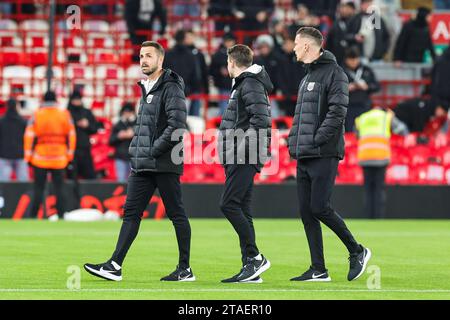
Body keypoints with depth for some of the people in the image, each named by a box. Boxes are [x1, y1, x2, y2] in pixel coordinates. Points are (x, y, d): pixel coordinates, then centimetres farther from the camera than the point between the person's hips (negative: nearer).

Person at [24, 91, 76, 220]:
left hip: (40, 158, -1)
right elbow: (71, 136, 2)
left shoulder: (36, 115, -2)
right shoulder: (65, 114, 2)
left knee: (38, 189, 4)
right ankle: (61, 216, -1)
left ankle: (33, 216, 0)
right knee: (59, 189, 4)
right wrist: (70, 155, 8)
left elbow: (29, 136, -4)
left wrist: (28, 156, 1)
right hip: (60, 159, 1)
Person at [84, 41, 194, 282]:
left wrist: (153, 151, -17)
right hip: (142, 167, 9)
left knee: (176, 214, -1)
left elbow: (177, 126, -19)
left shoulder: (171, 88, -9)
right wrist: (135, 159, 14)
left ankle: (185, 269, 5)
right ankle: (115, 265, -2)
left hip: (165, 165, -9)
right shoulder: (146, 90, 18)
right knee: (131, 212, 2)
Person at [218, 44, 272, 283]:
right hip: (239, 158, 10)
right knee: (241, 210, 7)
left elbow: (261, 119, -20)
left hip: (245, 157, -10)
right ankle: (250, 266, 6)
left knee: (229, 204, -16)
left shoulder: (251, 84, -9)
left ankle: (255, 257, -14)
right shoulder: (242, 84, 22)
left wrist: (241, 147, -22)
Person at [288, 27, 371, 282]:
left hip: (324, 155, -9)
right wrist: (294, 142, 11)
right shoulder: (307, 76, 20)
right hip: (304, 156, 9)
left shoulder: (334, 73, -8)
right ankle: (318, 270, 7)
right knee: (307, 211, 4)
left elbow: (337, 113, -17)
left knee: (319, 208, -12)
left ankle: (357, 251, 6)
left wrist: (316, 140, -20)